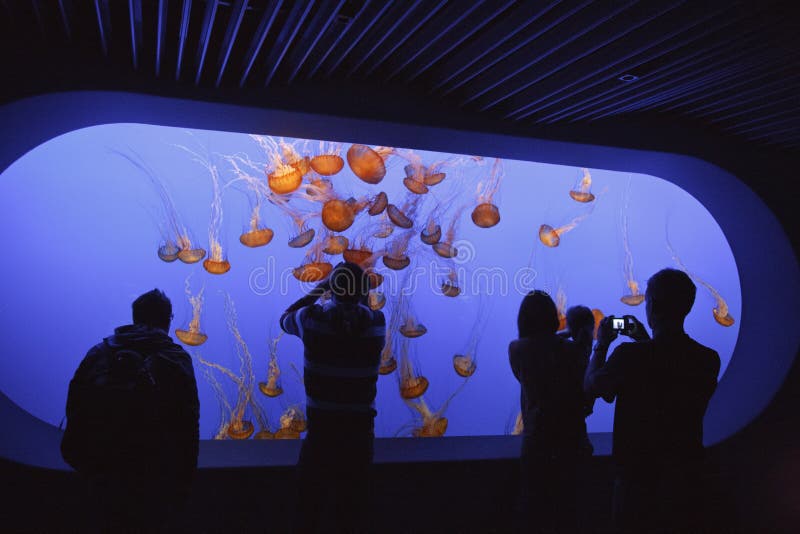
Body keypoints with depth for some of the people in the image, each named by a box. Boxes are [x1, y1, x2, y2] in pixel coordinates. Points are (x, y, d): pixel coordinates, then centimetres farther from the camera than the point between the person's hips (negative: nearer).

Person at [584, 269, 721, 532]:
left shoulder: (629, 355, -22)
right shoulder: (709, 359, -9)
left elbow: (591, 387, -5)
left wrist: (602, 344, 9)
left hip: (638, 473, -3)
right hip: (685, 474, 4)